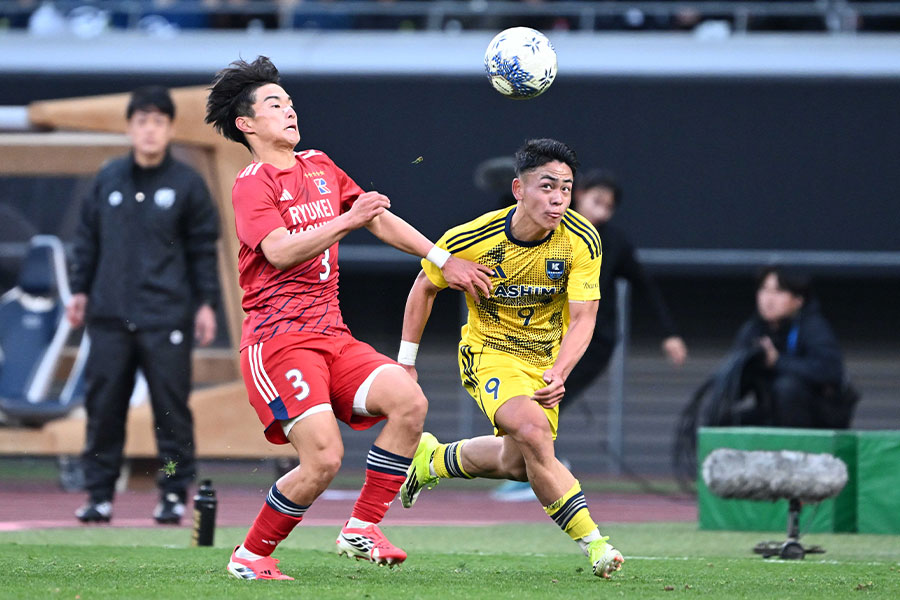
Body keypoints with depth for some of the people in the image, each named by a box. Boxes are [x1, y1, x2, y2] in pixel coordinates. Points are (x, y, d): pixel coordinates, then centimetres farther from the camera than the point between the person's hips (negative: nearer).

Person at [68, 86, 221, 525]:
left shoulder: (187, 184, 2)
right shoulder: (108, 179, 9)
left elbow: (203, 249, 6)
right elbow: (87, 238, 17)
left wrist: (206, 303, 1)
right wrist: (80, 290, 11)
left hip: (166, 319, -3)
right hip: (109, 315, 3)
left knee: (171, 406, -2)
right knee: (103, 405, 1)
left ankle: (175, 493, 6)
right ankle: (100, 493, 8)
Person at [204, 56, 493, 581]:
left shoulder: (319, 167, 19)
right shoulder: (252, 184, -4)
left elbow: (382, 219, 26)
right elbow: (279, 250, -20)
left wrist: (444, 260, 21)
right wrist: (347, 221, -28)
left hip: (331, 335, 7)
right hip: (278, 338, -7)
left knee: (409, 400, -18)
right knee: (324, 458, -20)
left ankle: (363, 528, -8)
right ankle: (251, 557, 0)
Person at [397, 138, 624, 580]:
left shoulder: (581, 240, -20)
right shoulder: (471, 240, -23)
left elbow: (583, 318, -20)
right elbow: (425, 287, -4)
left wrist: (559, 373, -37)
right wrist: (406, 360, -2)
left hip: (546, 357, 4)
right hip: (489, 353, -4)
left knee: (517, 463, 12)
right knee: (533, 430, -29)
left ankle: (433, 460, 41)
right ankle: (591, 542, -23)